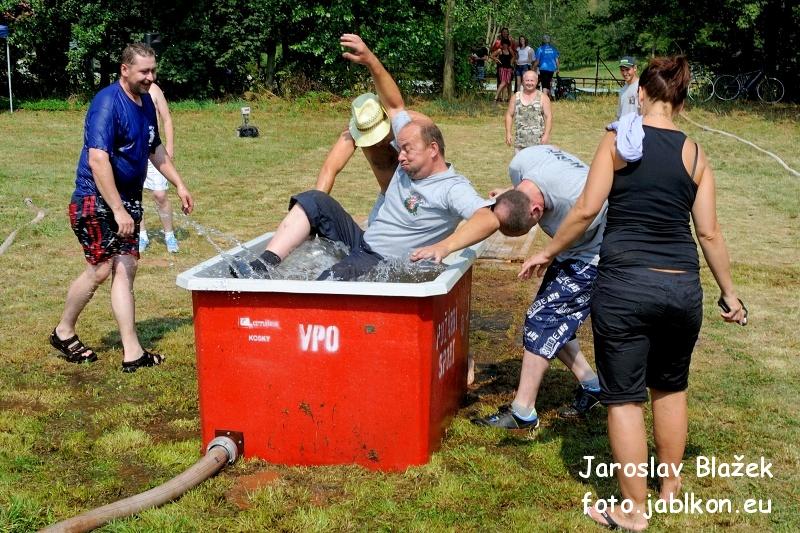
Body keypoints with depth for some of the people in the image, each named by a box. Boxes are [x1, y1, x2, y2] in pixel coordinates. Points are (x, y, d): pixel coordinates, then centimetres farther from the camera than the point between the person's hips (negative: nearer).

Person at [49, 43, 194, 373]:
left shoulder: (146, 103, 10)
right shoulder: (107, 103, -17)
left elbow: (155, 150, 25)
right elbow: (97, 160, -25)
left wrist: (179, 185, 21)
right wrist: (118, 210, -28)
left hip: (128, 200, 8)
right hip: (96, 199, -8)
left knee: (126, 268, 3)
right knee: (101, 269, -8)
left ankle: (132, 353, 2)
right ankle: (63, 332, 15)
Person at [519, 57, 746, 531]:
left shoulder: (619, 140, -2)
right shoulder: (695, 154, 5)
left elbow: (587, 209, -7)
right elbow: (710, 233, 5)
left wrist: (548, 252, 6)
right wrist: (729, 293, 15)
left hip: (624, 283, -3)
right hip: (682, 286, 4)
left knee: (625, 397, 7)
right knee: (671, 387, 23)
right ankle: (671, 485, 38)